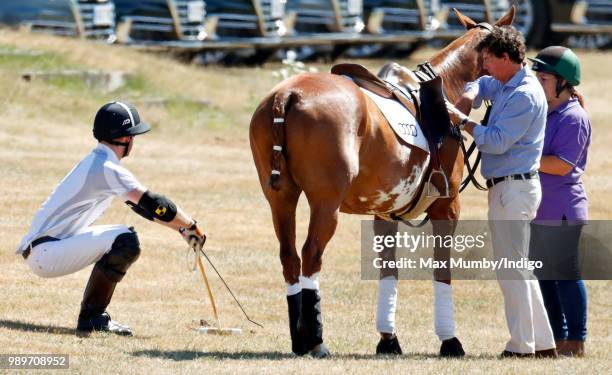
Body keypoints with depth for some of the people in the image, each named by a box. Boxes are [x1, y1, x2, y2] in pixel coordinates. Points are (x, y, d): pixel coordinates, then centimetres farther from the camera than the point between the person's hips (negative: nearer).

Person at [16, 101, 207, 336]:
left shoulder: (95, 162, 16)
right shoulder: (107, 169, -16)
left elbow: (142, 205, 20)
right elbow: (153, 203, -18)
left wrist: (181, 227, 15)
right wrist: (191, 226, -6)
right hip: (45, 253, -10)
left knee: (120, 239, 20)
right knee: (125, 240, -21)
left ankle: (95, 316, 15)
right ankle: (91, 317, -13)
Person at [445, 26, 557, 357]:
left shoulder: (524, 95, -18)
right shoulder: (506, 86, 12)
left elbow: (497, 141, -23)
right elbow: (481, 86, 31)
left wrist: (462, 121, -11)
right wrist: (466, 99, 8)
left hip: (512, 189, -10)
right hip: (509, 188, 10)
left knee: (511, 269, -7)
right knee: (520, 269, 15)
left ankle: (522, 348, -5)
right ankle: (543, 343, 19)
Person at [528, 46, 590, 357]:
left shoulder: (573, 118, -14)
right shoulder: (541, 113, 14)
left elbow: (562, 165, -21)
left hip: (561, 211, -9)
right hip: (537, 210, 9)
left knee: (565, 274, -4)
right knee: (543, 275, 13)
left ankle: (576, 342, 3)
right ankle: (558, 338, 22)